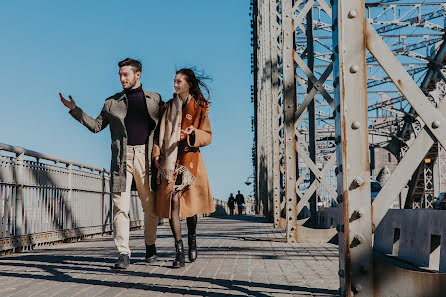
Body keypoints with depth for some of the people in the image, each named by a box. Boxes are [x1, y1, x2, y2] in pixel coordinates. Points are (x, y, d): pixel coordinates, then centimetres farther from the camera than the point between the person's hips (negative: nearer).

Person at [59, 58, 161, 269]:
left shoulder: (154, 99, 12)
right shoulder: (112, 102, 15)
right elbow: (96, 126, 15)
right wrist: (74, 109, 7)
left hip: (146, 155, 0)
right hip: (121, 156, 0)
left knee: (150, 206, 6)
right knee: (120, 205, -8)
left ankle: (150, 246, 25)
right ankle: (123, 253, -6)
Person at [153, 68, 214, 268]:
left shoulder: (200, 107, 4)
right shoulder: (169, 106, 12)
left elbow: (207, 136, 2)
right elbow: (160, 132, 14)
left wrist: (194, 133, -18)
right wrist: (157, 153, 1)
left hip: (189, 158, -1)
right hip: (169, 160, 1)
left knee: (191, 202, 5)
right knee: (173, 202, -11)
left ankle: (192, 240, 31)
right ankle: (179, 250, -10)